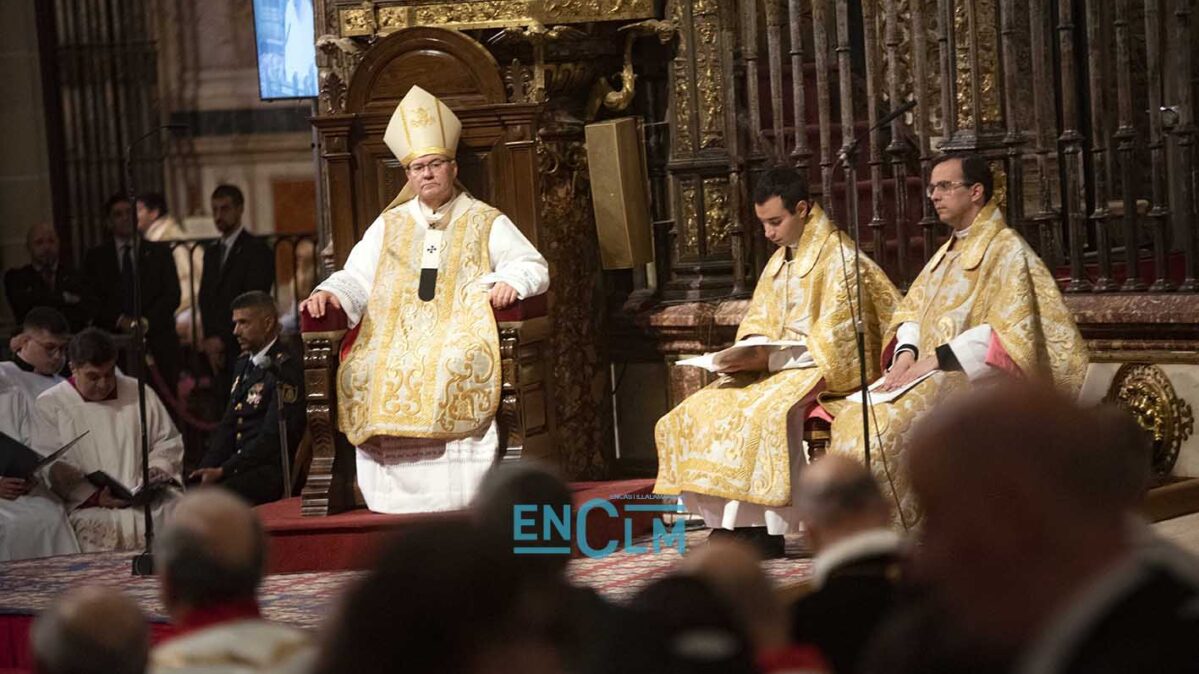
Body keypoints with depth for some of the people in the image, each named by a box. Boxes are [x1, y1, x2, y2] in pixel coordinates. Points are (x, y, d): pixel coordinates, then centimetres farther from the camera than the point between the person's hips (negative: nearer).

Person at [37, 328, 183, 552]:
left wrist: (159, 468, 0)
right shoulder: (50, 405, 6)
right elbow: (52, 468, -2)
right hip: (90, 509, -3)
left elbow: (168, 441, 23)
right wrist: (95, 496, -15)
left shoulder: (140, 394, 16)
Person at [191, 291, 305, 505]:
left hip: (270, 469, -8)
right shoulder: (243, 364, 18)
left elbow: (272, 437, -16)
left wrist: (223, 471, -17)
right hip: (241, 466, 8)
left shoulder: (285, 368, -10)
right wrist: (207, 467, 1)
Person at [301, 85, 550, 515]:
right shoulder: (389, 226, 24)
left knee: (460, 367, -37)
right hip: (395, 338, 3)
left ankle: (458, 490, -34)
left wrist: (510, 281, -15)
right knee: (364, 374, -27)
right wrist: (330, 293, -3)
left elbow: (532, 265, 7)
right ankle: (390, 489, -22)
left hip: (461, 334, -3)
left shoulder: (486, 222, 15)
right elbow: (357, 278, 19)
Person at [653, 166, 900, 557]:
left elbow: (832, 346, -17)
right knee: (705, 408, -9)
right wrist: (745, 355, -4)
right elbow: (757, 326, 20)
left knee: (767, 410, -35)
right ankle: (731, 524, -14)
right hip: (779, 368, 9)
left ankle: (764, 529, -27)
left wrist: (768, 360, -22)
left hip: (827, 372, -9)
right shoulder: (778, 262, 16)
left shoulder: (839, 258, -10)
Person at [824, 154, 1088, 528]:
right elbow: (911, 311, 21)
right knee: (852, 419, -13)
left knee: (888, 423, -30)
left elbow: (1009, 331, -15)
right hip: (930, 372, 8)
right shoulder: (947, 254, 22)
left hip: (974, 377, -8)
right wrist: (907, 351, -2)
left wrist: (937, 359, -18)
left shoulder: (1006, 249, -5)